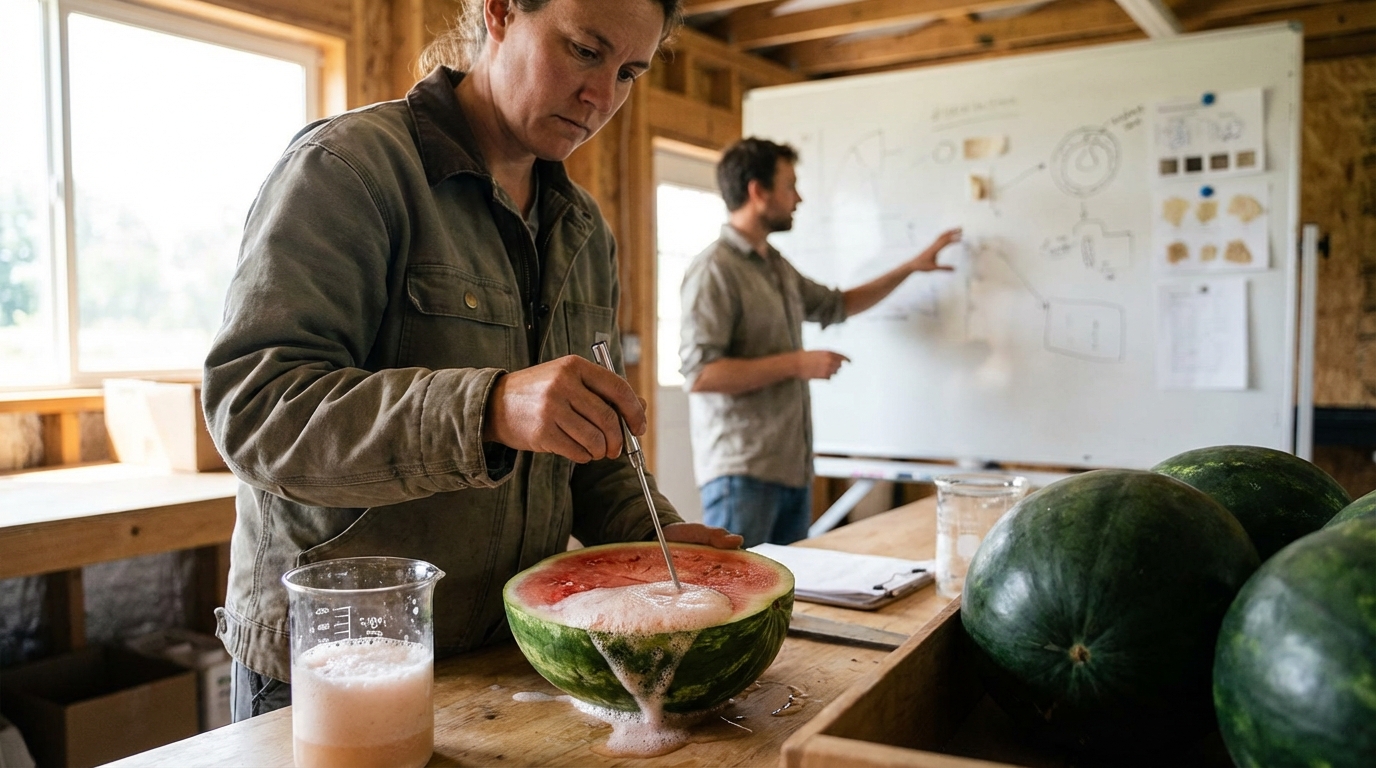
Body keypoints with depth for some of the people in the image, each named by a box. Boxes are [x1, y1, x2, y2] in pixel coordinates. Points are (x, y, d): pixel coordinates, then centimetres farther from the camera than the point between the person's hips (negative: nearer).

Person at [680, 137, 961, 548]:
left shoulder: (777, 266, 16)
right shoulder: (715, 269, -12)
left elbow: (835, 305, 32)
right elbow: (700, 373, -20)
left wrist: (912, 266, 30)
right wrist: (797, 364, -15)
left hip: (792, 467, 9)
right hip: (741, 471, -9)